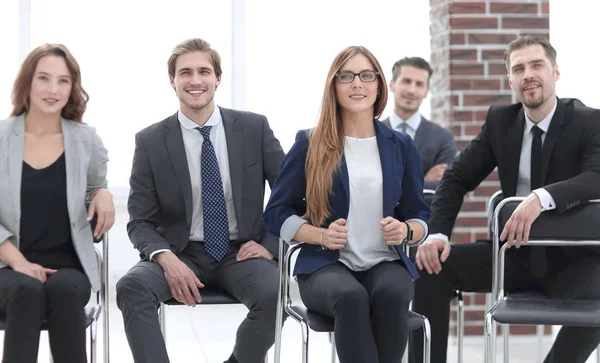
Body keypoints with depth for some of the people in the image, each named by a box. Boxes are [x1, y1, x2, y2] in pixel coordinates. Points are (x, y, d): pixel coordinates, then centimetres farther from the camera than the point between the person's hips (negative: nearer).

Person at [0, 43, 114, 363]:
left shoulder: (87, 140, 4)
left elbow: (96, 188, 21)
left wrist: (104, 195, -4)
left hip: (69, 264, 1)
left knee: (64, 290, -34)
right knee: (27, 290, -35)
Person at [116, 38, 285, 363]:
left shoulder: (254, 128, 1)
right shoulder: (151, 141, 1)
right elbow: (140, 221, 1)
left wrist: (270, 245, -7)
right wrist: (165, 258, -19)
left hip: (240, 253, 0)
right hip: (181, 254, 0)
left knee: (274, 294, -32)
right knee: (131, 287, -31)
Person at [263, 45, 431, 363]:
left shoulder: (400, 146, 12)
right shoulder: (309, 145, 5)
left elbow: (420, 217, 17)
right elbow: (276, 214, 6)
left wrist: (405, 231, -9)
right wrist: (322, 235, -12)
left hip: (385, 263, 2)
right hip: (326, 265, -2)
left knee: (391, 294, -35)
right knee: (351, 297, -37)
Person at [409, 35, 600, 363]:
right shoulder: (499, 120, 4)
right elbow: (457, 179, 5)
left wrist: (542, 197, -42)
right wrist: (437, 233, -12)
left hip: (572, 258, -4)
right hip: (516, 252, 4)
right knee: (433, 266, -14)